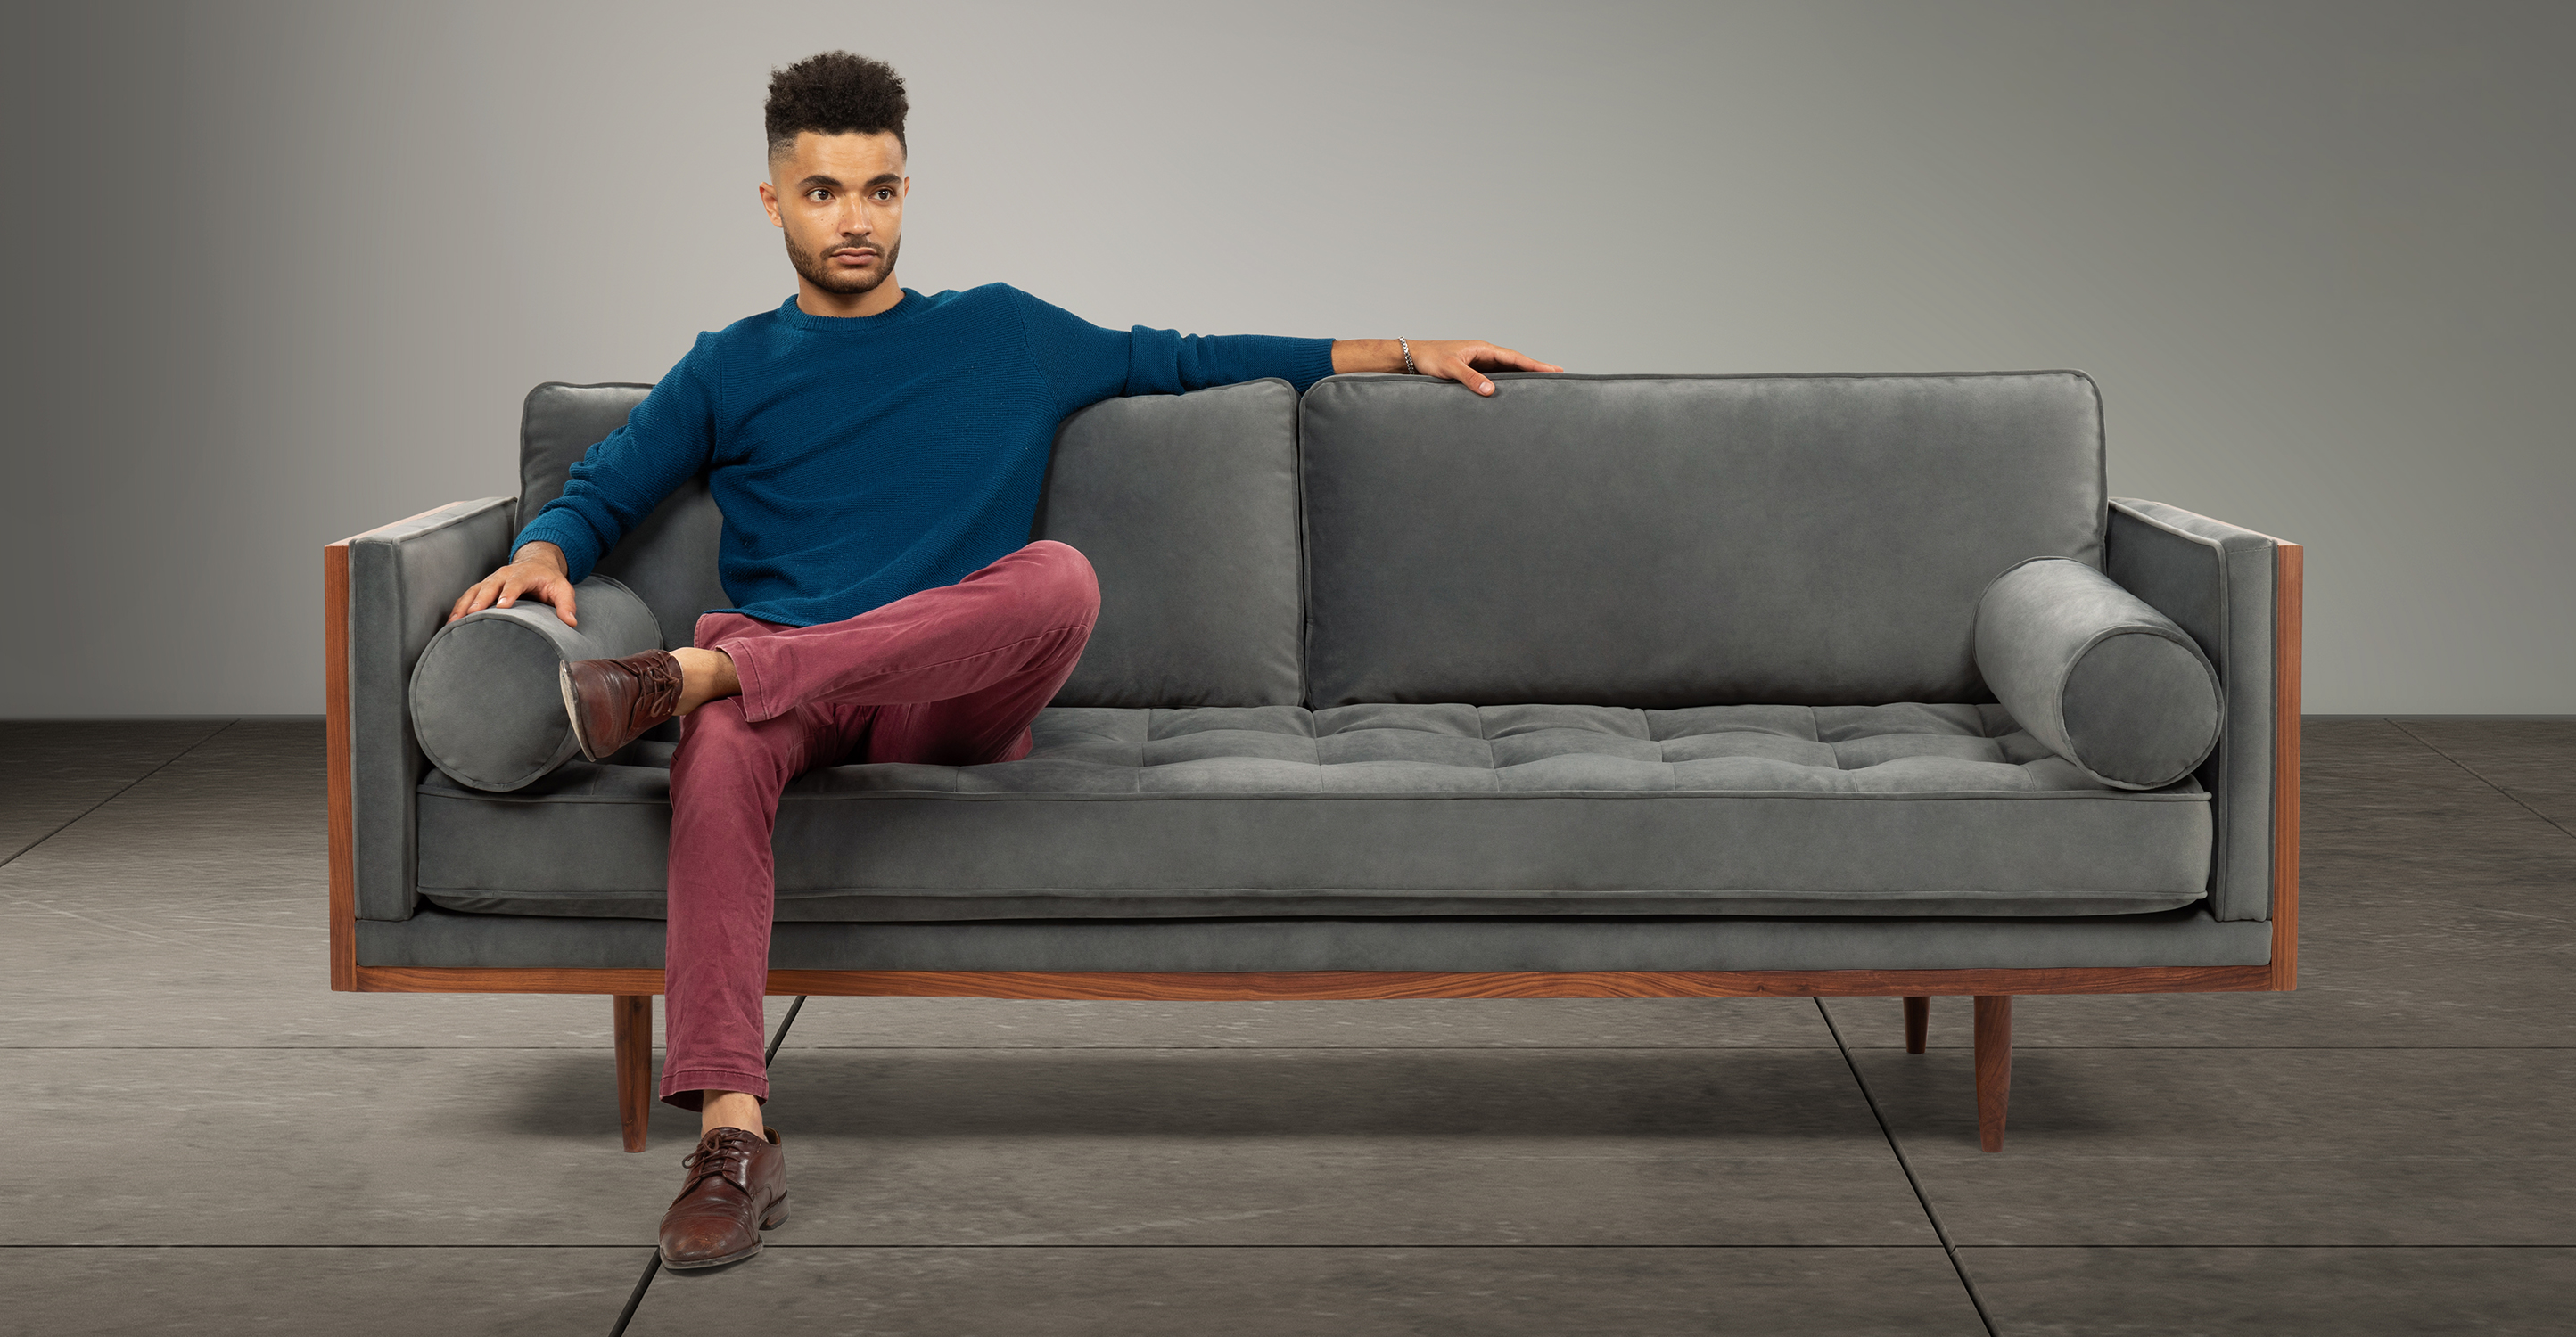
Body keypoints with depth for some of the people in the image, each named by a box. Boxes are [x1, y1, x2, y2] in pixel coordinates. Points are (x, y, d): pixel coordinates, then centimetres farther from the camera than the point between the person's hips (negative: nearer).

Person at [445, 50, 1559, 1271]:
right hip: (787, 688, 0)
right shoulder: (732, 369, 20)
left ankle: (683, 672, -39)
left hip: (953, 701, 1)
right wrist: (543, 553, -5)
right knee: (719, 746, -39)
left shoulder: (1003, 334, 21)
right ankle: (732, 1131, -47)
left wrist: (1392, 354, 28)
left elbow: (1174, 360, 30)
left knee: (1058, 578, -34)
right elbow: (598, 493, 20)